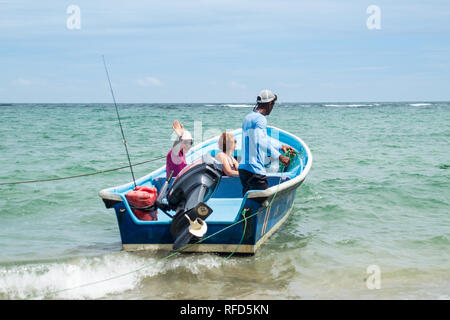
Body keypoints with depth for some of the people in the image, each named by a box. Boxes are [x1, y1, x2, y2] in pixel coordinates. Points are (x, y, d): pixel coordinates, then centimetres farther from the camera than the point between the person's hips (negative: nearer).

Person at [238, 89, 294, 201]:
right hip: (255, 170, -9)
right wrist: (279, 156, -24)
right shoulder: (260, 119, -11)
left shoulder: (248, 117, 19)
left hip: (243, 167, 9)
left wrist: (280, 146, 35)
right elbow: (261, 142, -25)